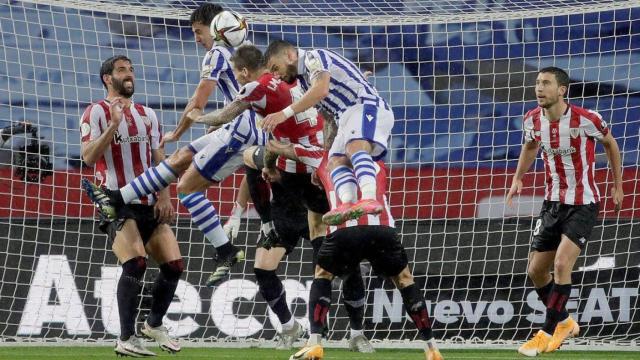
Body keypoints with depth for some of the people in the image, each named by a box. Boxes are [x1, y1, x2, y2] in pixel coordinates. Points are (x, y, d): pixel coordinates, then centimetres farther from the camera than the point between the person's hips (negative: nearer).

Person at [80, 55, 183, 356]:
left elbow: (159, 159, 17)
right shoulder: (97, 113, -2)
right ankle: (126, 340, -18)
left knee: (174, 264, -1)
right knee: (136, 263, -23)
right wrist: (113, 125, -22)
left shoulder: (147, 115, 17)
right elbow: (88, 157, -12)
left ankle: (154, 325, 21)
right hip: (117, 204, -6)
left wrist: (164, 198, 4)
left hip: (149, 204, 6)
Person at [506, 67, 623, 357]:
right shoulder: (532, 120, -6)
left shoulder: (585, 120, -19)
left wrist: (618, 186, 6)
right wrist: (518, 178, 6)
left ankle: (548, 334, -10)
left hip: (583, 204, -6)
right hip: (553, 202, 6)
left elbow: (610, 143, 1)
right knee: (536, 271, 7)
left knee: (561, 265, -19)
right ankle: (564, 322, 28)